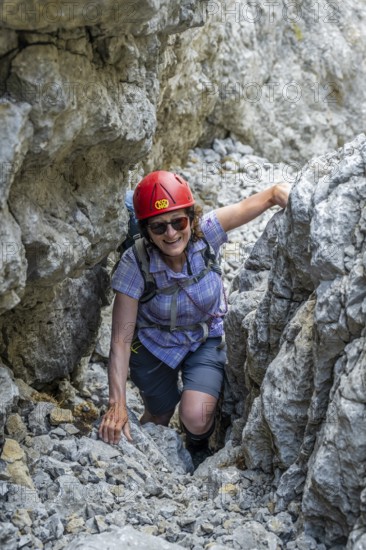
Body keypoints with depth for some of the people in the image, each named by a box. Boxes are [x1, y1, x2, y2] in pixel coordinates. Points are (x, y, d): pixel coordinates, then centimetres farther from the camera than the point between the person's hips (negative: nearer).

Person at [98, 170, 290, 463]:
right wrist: (117, 403, -33)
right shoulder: (135, 264, -31)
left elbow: (271, 195, -28)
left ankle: (198, 449, 18)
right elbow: (121, 338, -27)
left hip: (206, 340, 0)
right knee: (159, 417, 17)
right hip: (154, 345, 0)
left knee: (196, 419, -19)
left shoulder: (206, 232, -28)